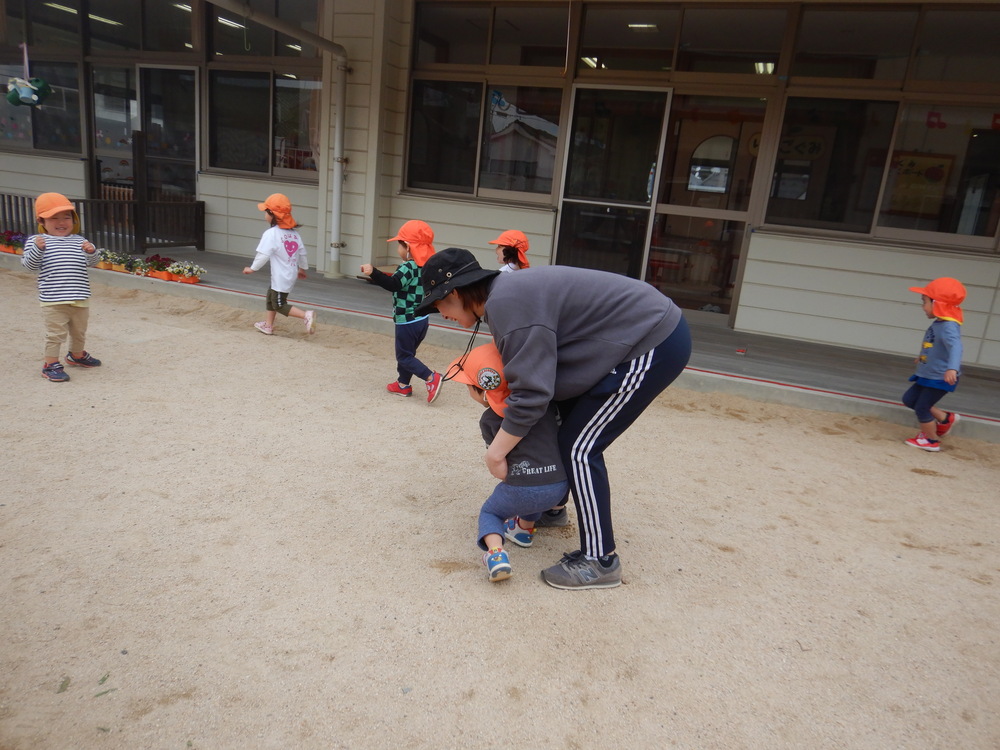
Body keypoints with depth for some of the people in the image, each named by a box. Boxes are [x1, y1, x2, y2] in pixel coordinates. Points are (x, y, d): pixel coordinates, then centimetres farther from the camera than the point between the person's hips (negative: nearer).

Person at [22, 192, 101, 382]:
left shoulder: (78, 241, 8)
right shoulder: (35, 241, -1)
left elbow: (91, 262, 0)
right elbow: (29, 264, -9)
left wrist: (91, 252, -22)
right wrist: (37, 249, -26)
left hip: (80, 298, 4)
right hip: (53, 301, -4)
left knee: (79, 330, 21)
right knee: (56, 333, -2)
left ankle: (77, 355, 42)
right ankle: (50, 364, 10)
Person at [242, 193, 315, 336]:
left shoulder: (271, 233, -19)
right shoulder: (294, 232, 4)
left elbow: (263, 255, -20)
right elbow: (302, 252, 10)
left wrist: (252, 268, -5)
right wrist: (302, 268, 25)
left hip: (281, 278, -9)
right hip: (291, 275, 9)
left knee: (280, 305, 2)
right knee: (271, 296, 25)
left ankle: (306, 315, -16)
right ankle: (268, 325, 35)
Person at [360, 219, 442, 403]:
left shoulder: (408, 267, -19)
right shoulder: (425, 267, 7)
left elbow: (393, 284, -35)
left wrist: (373, 273, -44)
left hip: (407, 321, -9)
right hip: (421, 319, 9)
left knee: (404, 356, 0)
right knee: (407, 353, 20)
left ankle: (431, 378, -11)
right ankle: (403, 384, 29)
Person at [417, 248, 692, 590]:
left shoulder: (507, 304, -23)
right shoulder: (505, 291, 7)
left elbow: (530, 393, -24)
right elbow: (533, 367, 16)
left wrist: (495, 453, -13)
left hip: (655, 344, -10)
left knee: (579, 447, -7)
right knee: (566, 427, 18)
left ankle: (600, 561, 4)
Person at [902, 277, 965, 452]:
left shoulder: (949, 327, -26)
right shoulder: (939, 323, 4)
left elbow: (955, 347, -43)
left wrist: (952, 368, -60)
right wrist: (922, 357, 41)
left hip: (940, 379, -9)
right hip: (927, 375, 9)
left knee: (921, 408, 0)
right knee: (909, 399, 16)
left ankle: (931, 441, 20)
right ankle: (945, 418, 28)